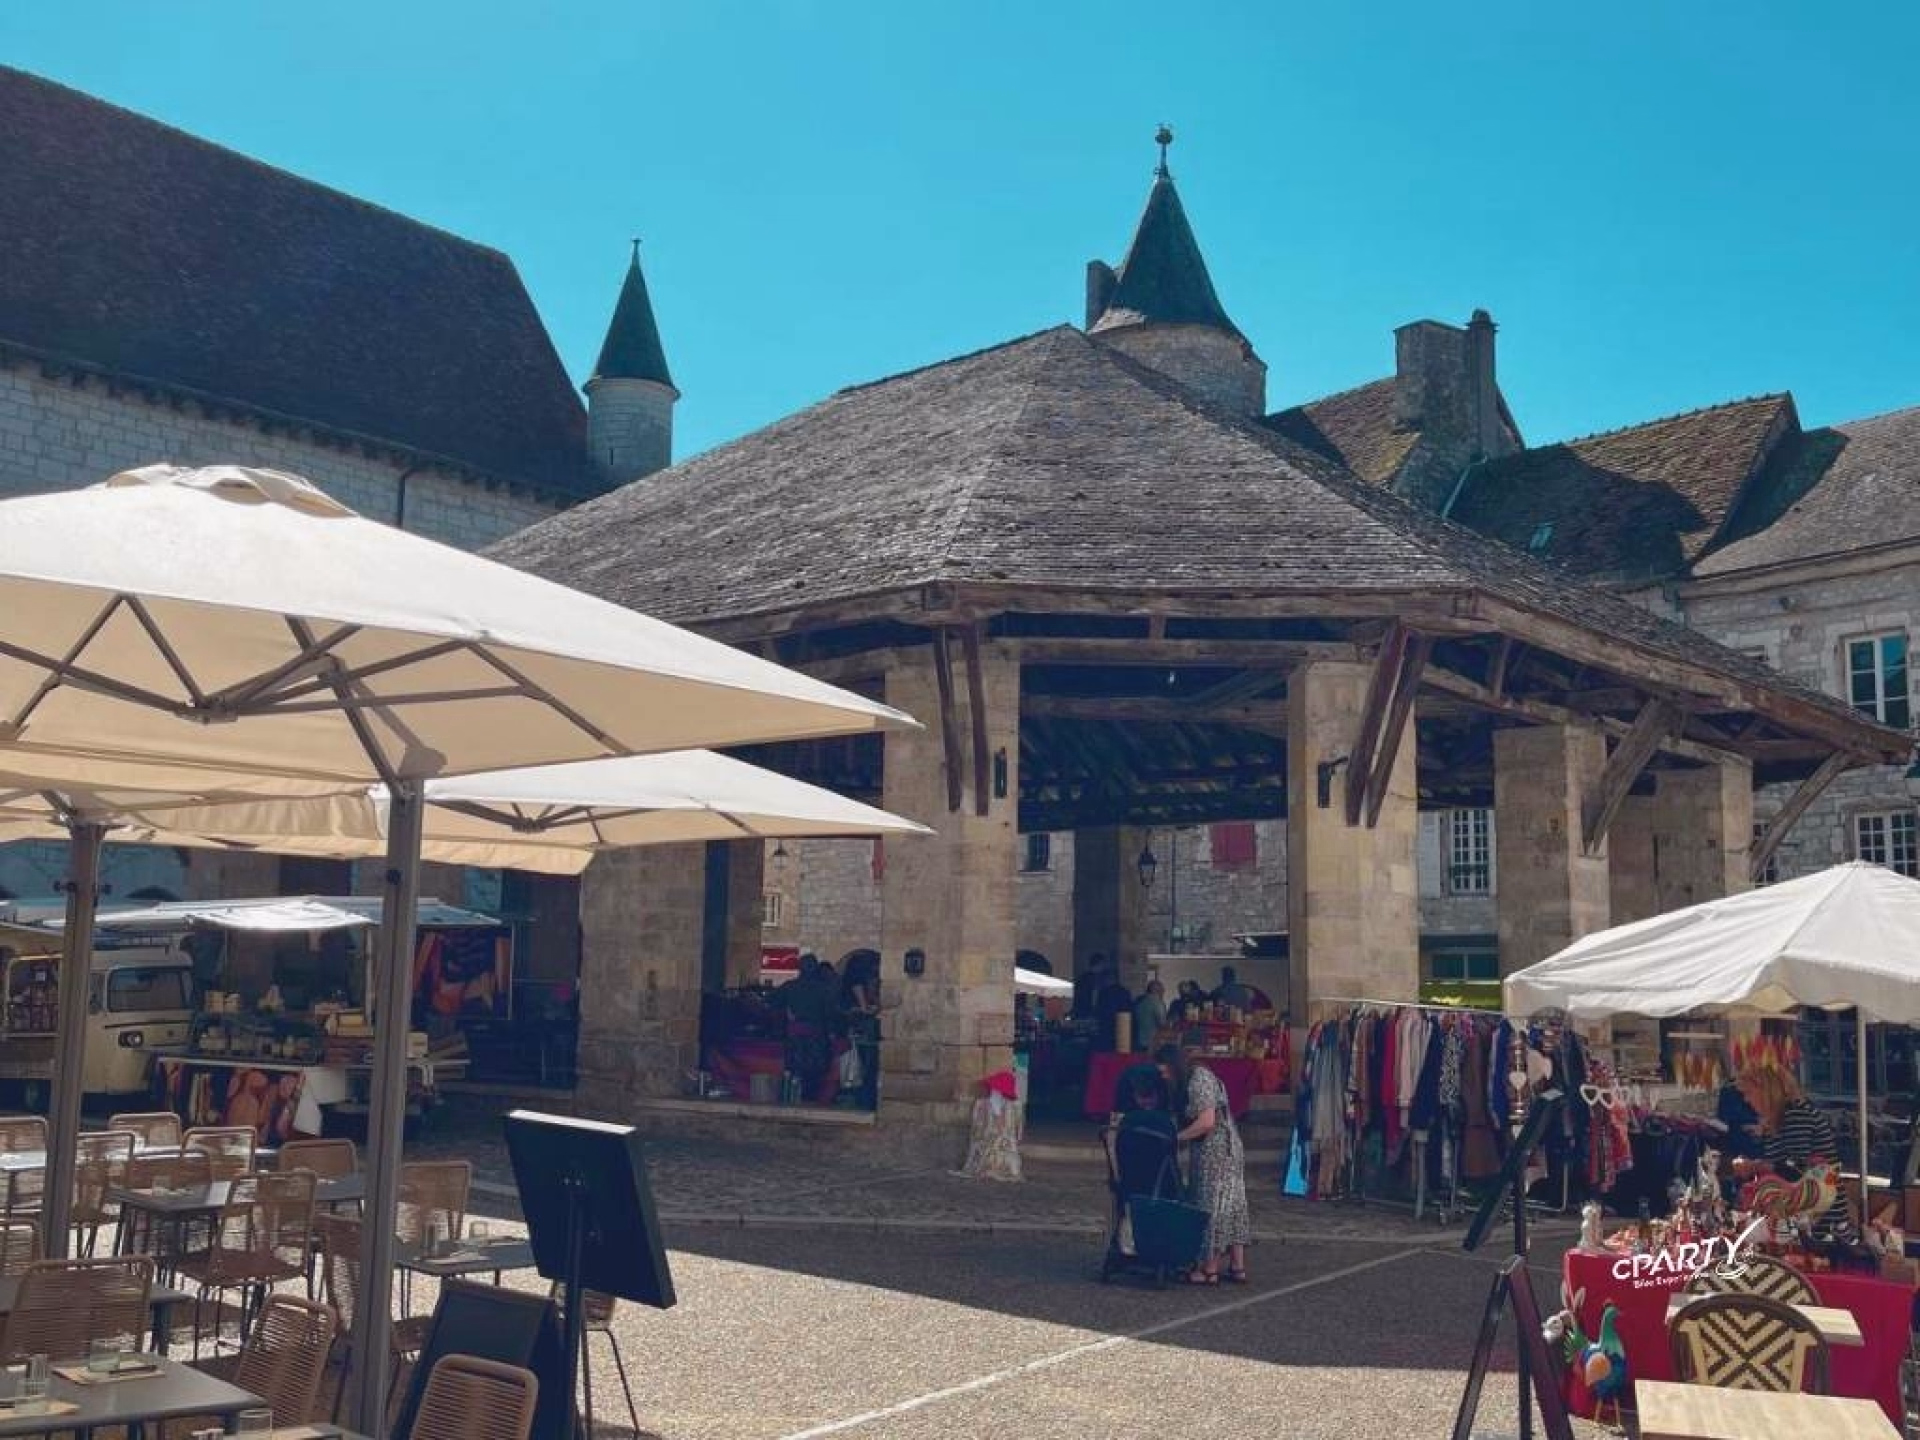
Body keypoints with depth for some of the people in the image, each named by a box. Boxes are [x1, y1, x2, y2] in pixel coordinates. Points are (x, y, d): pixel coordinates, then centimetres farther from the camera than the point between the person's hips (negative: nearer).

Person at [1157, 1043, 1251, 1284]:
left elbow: (1206, 1122, -24)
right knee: (1230, 1204, 11)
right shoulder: (1189, 1082, 13)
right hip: (1227, 1149, 10)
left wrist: (1176, 1137, -18)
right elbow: (1183, 1117, 15)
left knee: (1212, 1205, -4)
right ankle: (1238, 1267, 15)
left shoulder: (1198, 1081, -17)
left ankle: (1210, 1270, 3)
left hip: (1215, 1151, -10)